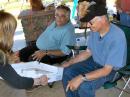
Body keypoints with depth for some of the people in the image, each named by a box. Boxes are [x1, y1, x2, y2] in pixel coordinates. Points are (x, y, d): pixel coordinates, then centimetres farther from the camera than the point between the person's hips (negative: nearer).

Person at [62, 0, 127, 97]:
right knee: (67, 72, -6)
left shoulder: (117, 37, -32)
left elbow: (106, 70, -31)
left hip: (111, 70, -7)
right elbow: (88, 52, 7)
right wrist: (70, 62, -3)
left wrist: (81, 78, -37)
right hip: (95, 62, 7)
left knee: (84, 86, -29)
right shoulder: (95, 30, -9)